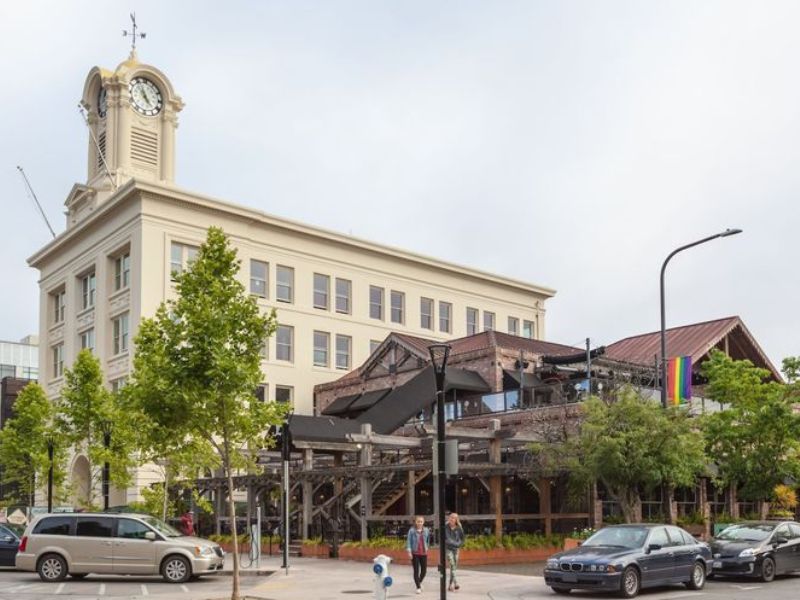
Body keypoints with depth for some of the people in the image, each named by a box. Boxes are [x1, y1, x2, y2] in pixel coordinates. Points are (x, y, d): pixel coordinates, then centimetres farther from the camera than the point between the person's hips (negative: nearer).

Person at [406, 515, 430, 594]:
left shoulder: (426, 530, 3)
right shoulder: (412, 531, -8)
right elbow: (408, 541, -9)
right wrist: (409, 551, -16)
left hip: (424, 553, 3)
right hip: (415, 553, -3)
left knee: (424, 570, 6)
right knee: (416, 571, 0)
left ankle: (419, 582, 35)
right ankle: (418, 587, 10)